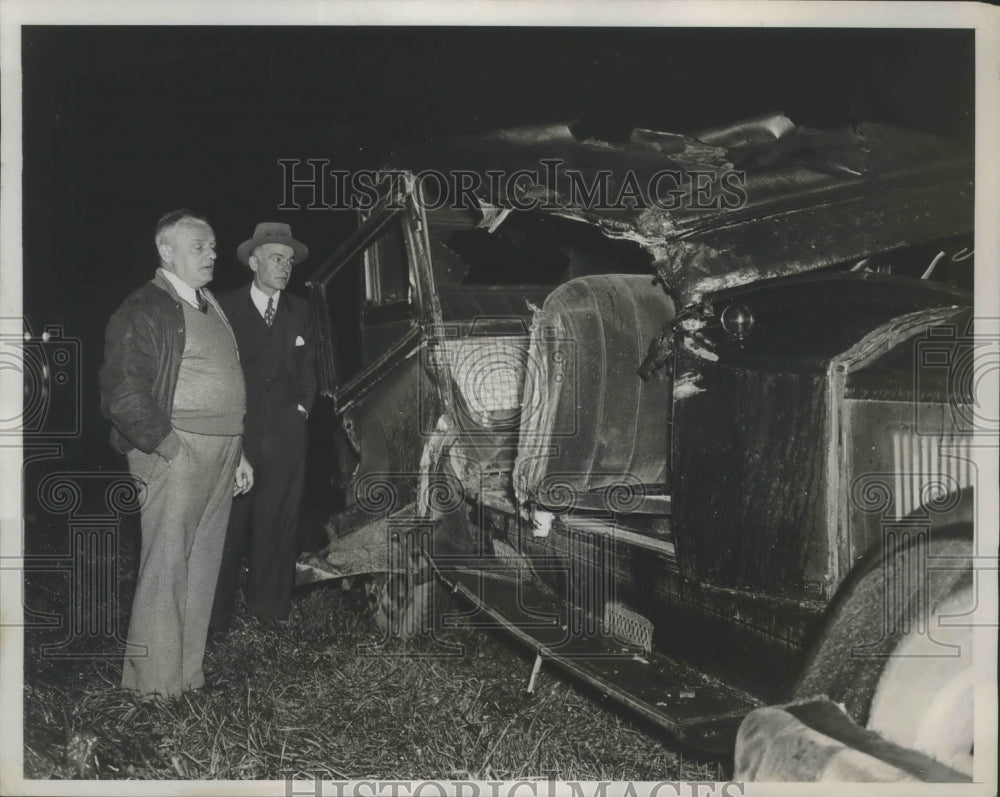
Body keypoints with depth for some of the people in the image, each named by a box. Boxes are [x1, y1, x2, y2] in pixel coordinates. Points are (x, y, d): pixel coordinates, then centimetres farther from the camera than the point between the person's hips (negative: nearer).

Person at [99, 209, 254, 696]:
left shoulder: (211, 307, 20)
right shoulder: (145, 309, -7)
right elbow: (122, 393, -15)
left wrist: (237, 452, 21)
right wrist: (166, 446, -16)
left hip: (220, 455, 8)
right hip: (176, 453, -8)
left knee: (202, 569, 11)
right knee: (165, 568, -5)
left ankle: (189, 673, 21)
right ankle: (154, 684, 3)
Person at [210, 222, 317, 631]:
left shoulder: (299, 311, 13)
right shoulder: (226, 306, 1)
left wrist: (302, 406, 8)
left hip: (286, 432, 3)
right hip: (236, 431, -3)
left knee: (279, 521, 7)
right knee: (228, 523, -3)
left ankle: (270, 605, 20)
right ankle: (216, 613, 8)